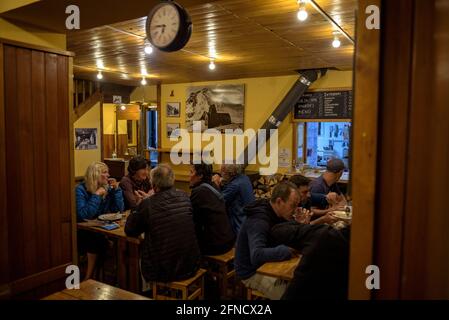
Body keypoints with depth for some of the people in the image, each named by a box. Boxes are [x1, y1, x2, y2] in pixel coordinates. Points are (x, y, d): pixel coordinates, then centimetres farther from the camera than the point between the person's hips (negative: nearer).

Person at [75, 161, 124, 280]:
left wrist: (116, 188, -8)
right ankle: (88, 278, -12)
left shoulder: (107, 188, 4)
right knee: (96, 239, -32)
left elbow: (119, 209, 0)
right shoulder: (80, 189, -13)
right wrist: (97, 195, -24)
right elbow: (83, 215, -24)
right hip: (82, 231, -5)